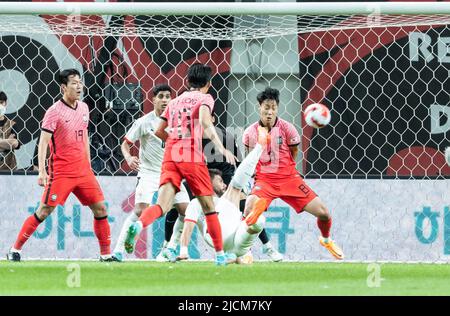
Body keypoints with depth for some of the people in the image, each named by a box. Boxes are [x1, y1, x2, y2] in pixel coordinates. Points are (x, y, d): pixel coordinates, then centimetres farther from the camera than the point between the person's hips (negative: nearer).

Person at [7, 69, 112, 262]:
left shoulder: (83, 108, 11)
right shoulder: (55, 112, -10)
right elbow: (43, 142, -13)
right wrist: (42, 171, -21)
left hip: (83, 171, 6)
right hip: (61, 171, -6)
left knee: (100, 208, 2)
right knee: (45, 210, -8)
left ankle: (106, 254, 10)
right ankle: (15, 250, 1)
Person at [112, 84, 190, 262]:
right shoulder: (144, 122, -7)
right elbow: (125, 144, -3)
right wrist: (128, 158, -23)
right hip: (148, 172, -5)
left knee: (186, 210, -2)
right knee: (140, 210, -21)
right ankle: (118, 250, -18)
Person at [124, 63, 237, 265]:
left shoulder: (175, 101, 22)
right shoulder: (205, 98, 7)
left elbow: (159, 131, 25)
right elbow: (204, 121, -14)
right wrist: (220, 147, -18)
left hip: (170, 156, 4)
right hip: (192, 157, -4)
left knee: (162, 205, -9)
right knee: (208, 207, 11)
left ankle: (138, 224, -40)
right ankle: (220, 255, 16)